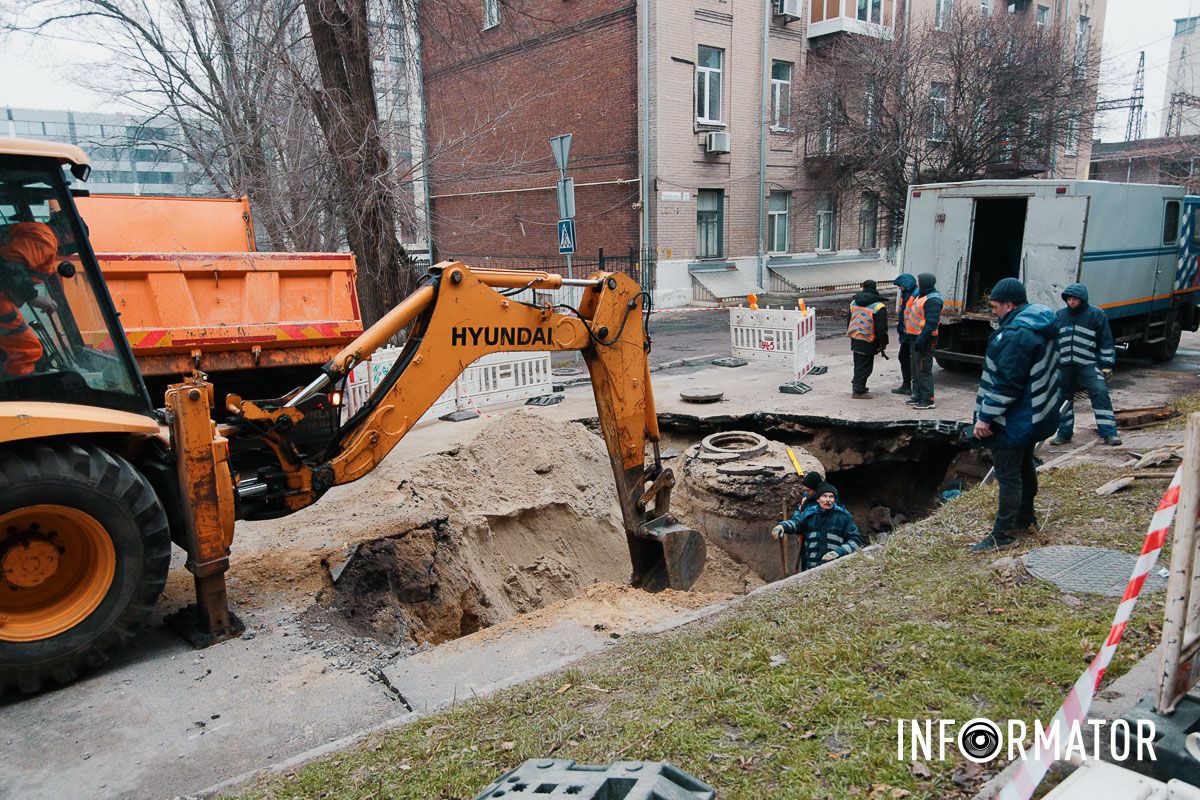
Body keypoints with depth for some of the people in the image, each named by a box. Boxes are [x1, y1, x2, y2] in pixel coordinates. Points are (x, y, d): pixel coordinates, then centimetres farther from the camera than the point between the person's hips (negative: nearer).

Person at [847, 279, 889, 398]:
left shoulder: (853, 302, 6)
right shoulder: (879, 306, -13)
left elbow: (849, 321, 17)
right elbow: (881, 328, -12)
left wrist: (849, 333, 28)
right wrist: (883, 343, -3)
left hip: (854, 339, 6)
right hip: (868, 342, -6)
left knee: (858, 364, 20)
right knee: (865, 366, 3)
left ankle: (856, 385, 30)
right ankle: (858, 390, 5)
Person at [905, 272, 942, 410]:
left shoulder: (933, 300, -17)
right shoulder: (923, 296, 16)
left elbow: (931, 323, -24)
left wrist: (921, 339, -29)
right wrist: (911, 336, 20)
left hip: (924, 340, -11)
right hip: (917, 338, 11)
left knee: (924, 370, -7)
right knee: (916, 369, 17)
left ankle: (927, 400, -3)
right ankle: (917, 397, 27)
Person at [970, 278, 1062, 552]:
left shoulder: (1015, 334, -26)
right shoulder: (1042, 323, 8)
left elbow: (1005, 383, -28)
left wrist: (986, 417, -22)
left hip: (1014, 421, -11)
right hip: (1036, 414, 11)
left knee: (1008, 474, -3)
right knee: (1024, 466, 23)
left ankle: (1004, 532, 4)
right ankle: (1025, 517, 37)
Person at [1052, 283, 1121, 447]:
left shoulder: (1097, 315, -1)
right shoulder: (1059, 316, 10)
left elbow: (1106, 342, 1)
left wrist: (1107, 364, -3)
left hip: (1088, 365, -4)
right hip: (1064, 366, 4)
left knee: (1100, 393, -14)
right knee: (1064, 397, 8)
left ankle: (1109, 433, -9)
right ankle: (1064, 433, 18)